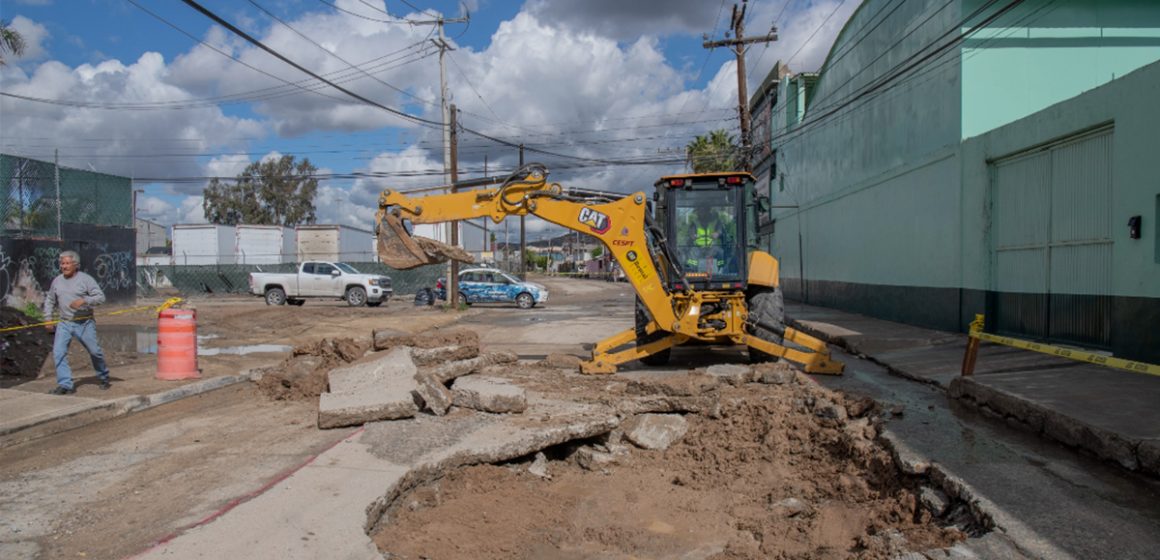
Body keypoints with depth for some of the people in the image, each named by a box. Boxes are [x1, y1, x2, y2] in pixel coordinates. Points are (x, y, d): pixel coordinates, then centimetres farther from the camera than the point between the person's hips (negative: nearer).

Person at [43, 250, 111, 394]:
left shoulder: (85, 279, -6)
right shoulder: (57, 281, 7)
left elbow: (100, 297, -10)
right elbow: (49, 300, 20)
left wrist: (84, 301, -25)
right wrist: (48, 318, 12)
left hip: (84, 323, -3)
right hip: (64, 323, 3)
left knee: (95, 351, 5)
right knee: (58, 352, -11)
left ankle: (103, 378, 28)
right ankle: (65, 385, -7)